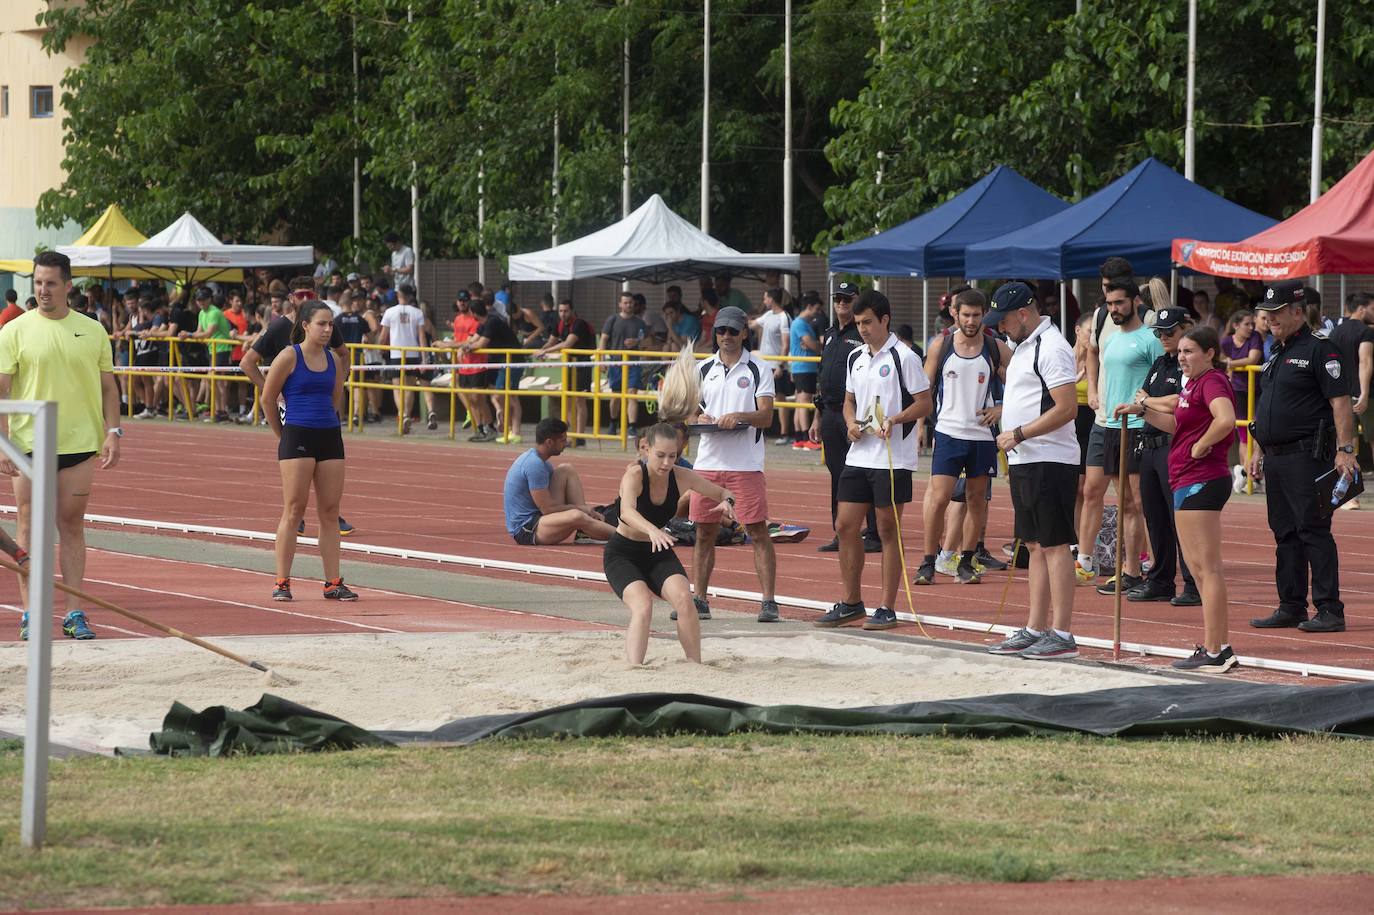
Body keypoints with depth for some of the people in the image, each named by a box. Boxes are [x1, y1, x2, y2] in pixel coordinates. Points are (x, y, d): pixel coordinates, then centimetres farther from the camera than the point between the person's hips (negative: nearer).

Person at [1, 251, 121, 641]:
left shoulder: (92, 331, 7)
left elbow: (107, 386, 13)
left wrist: (113, 432, 2)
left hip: (79, 444, 2)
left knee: (72, 525, 5)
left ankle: (74, 613, 8)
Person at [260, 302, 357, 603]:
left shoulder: (333, 360, 10)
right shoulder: (289, 357, -6)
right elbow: (268, 398, -2)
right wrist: (281, 435, 4)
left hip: (330, 437, 6)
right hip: (297, 437, -6)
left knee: (330, 512, 5)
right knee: (293, 511, -5)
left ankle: (333, 583, 8)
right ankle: (281, 583, -1)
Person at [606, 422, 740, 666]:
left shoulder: (681, 477, -11)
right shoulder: (635, 475, -25)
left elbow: (723, 493, 3)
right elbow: (627, 511, -45)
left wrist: (727, 502, -22)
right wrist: (652, 530, -65)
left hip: (658, 554, 4)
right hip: (622, 554, -4)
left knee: (683, 598, -23)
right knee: (642, 607, -29)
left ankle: (695, 665, -13)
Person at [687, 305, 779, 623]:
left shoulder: (758, 369, 2)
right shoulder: (703, 369, 13)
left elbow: (766, 416, -5)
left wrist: (740, 416, -23)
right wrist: (699, 419, -7)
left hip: (746, 463, -4)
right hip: (708, 462, 4)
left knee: (758, 531, -6)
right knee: (704, 533, 7)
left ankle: (768, 602, -5)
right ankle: (698, 600, 14)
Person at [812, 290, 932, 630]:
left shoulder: (903, 357, -9)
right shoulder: (855, 358, 13)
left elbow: (924, 403, -9)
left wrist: (894, 420, -24)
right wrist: (851, 423, 1)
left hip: (893, 458, -7)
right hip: (858, 456, 7)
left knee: (888, 530, 0)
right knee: (845, 526, 7)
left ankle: (887, 609, 6)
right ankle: (850, 602, 19)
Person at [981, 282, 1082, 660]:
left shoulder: (1051, 348, -15)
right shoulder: (1024, 346, 17)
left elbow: (1067, 408, -21)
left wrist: (1019, 434, -18)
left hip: (1049, 459, -10)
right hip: (1025, 460, 10)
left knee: (1054, 544, -8)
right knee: (1036, 545, 12)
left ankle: (1062, 634, -7)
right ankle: (1035, 629, 16)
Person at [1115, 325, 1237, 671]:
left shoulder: (1212, 382, -14)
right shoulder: (1193, 384, 17)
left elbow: (1225, 420, -32)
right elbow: (1175, 424, 27)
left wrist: (1201, 446, -19)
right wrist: (1143, 409, 15)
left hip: (1201, 482, -11)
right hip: (1187, 481, 11)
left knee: (1206, 566, -9)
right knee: (1197, 566, 14)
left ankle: (1214, 652, -8)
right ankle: (1218, 647, 19)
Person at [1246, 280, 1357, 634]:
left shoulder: (1319, 350, -8)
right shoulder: (1277, 355, 18)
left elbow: (1340, 402, -14)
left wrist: (1345, 450, -21)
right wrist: (1258, 451, 21)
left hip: (1307, 457, -9)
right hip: (1276, 457, 9)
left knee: (1313, 531, -10)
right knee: (1285, 534, 10)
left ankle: (1330, 610, -9)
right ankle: (1291, 607, 15)